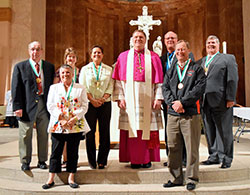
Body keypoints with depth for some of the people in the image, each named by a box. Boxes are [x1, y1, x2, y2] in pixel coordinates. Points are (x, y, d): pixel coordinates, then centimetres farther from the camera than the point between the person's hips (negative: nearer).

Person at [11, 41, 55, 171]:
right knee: (26, 135, 7)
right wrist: (17, 106, -10)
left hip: (44, 105, 2)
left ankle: (42, 160, 24)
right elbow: (16, 88, -2)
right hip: (27, 106, -2)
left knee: (44, 135, 10)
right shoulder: (20, 67, 3)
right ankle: (25, 162, 23)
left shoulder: (49, 67, 10)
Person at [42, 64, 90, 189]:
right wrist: (61, 119, -11)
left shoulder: (80, 88, 8)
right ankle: (51, 179, 13)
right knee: (56, 152, 3)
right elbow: (50, 106, 2)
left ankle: (71, 178, 16)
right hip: (58, 126, 0)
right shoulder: (54, 88, 10)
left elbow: (84, 106, 1)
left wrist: (74, 119, -12)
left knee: (73, 152, 6)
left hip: (76, 126, 0)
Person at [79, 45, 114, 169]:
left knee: (104, 132, -1)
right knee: (90, 132, -2)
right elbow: (83, 87, 3)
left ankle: (102, 161, 10)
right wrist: (92, 100, -9)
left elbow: (110, 87, 6)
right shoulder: (85, 69, 12)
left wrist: (103, 99, -9)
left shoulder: (109, 69, 12)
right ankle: (92, 161, 8)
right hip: (90, 103, 0)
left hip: (105, 103, 1)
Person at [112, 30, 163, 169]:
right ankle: (134, 159, 11)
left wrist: (158, 98, -6)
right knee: (132, 129, 1)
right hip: (130, 99, 0)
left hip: (148, 100, 0)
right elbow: (119, 80, 4)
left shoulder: (153, 57, 9)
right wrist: (120, 97, -5)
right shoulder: (123, 57, 10)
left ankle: (147, 159, 13)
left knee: (148, 129, 2)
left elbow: (159, 80, 3)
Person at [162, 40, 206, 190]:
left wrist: (182, 102, -13)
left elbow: (200, 88, -6)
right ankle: (177, 178, 18)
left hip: (190, 113, -3)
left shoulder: (197, 69, 7)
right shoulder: (170, 71, 19)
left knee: (192, 148, 0)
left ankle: (191, 179, 13)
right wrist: (173, 103, -9)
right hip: (173, 114, 4)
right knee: (173, 148, 6)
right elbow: (165, 88, 8)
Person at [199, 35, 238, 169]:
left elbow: (232, 79, -3)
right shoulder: (201, 61, 20)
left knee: (224, 131, 1)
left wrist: (230, 98, -11)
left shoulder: (228, 58, 7)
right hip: (205, 102, 5)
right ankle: (214, 156, 21)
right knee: (209, 131, 9)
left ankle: (226, 158, 13)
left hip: (221, 101, -4)